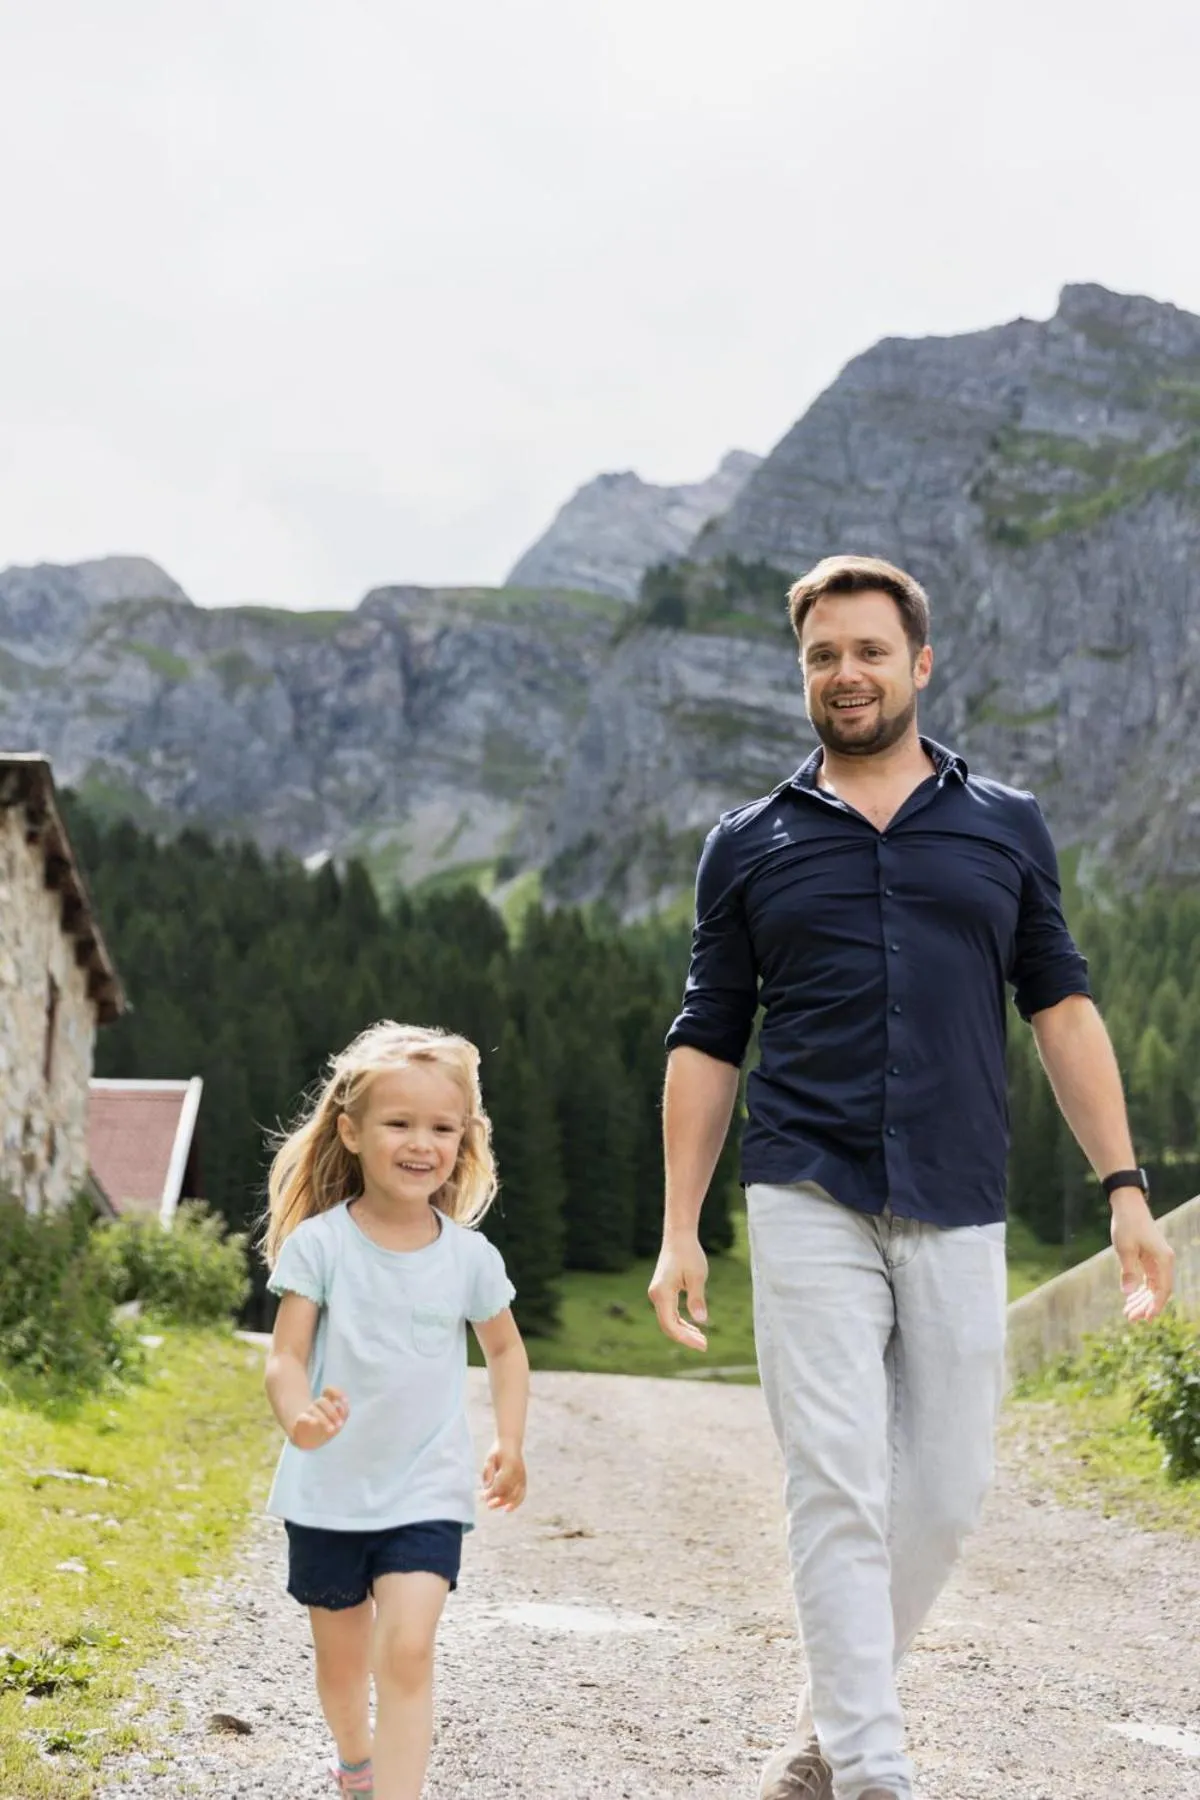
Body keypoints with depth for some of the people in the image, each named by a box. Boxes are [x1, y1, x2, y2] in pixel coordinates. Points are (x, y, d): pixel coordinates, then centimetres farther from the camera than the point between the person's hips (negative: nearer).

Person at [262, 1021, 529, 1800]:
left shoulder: (470, 1256, -4)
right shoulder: (319, 1243, -10)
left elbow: (506, 1348, 13)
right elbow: (285, 1356, -13)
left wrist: (510, 1443, 2)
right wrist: (298, 1416, -35)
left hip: (426, 1492, 0)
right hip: (329, 1490, 0)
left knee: (407, 1649, -17)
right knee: (342, 1656, 17)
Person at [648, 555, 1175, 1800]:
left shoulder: (1007, 828, 12)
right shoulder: (748, 846, 10)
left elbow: (1062, 1009, 11)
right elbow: (706, 1044, 11)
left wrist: (1124, 1186, 1)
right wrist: (680, 1231, 4)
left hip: (959, 1216, 2)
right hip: (811, 1207, -1)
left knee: (944, 1496, 4)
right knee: (838, 1490, -8)